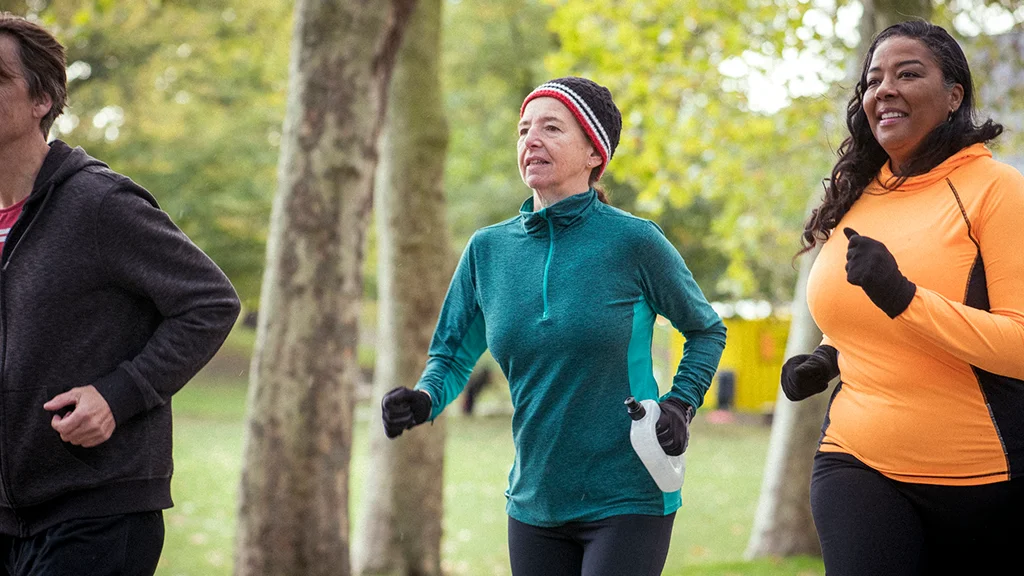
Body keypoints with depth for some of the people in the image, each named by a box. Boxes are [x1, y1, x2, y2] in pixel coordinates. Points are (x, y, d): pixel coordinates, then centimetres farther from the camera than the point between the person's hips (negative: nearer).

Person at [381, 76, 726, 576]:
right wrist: (423, 400, -11)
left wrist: (680, 405, -8)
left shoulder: (634, 241, -8)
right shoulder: (489, 249, 3)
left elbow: (706, 331, 7)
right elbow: (453, 355, 10)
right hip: (535, 505, 4)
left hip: (627, 502, -4)